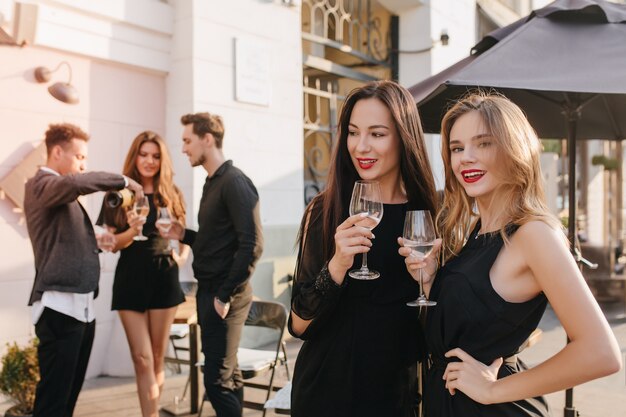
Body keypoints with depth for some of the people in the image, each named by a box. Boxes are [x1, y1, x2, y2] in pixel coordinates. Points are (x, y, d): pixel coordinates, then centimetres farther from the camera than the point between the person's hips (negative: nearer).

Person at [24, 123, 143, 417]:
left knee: (69, 391, 13)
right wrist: (122, 181, -19)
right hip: (60, 305, -10)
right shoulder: (41, 185, -7)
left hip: (80, 305, 10)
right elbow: (74, 182, -30)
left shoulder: (64, 195, 22)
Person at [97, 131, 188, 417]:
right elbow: (112, 244, -3)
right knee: (142, 359, -1)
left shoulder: (172, 195, 5)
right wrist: (132, 231, -21)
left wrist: (183, 255, -1)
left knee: (157, 356, 9)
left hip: (164, 277, 1)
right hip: (131, 278, -1)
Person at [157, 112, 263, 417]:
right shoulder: (212, 183, 13)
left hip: (224, 293, -9)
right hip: (208, 289, 9)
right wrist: (183, 235, 6)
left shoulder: (234, 182, -14)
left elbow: (251, 245, -21)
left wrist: (225, 295, -19)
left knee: (218, 379, -5)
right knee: (227, 374, 17)